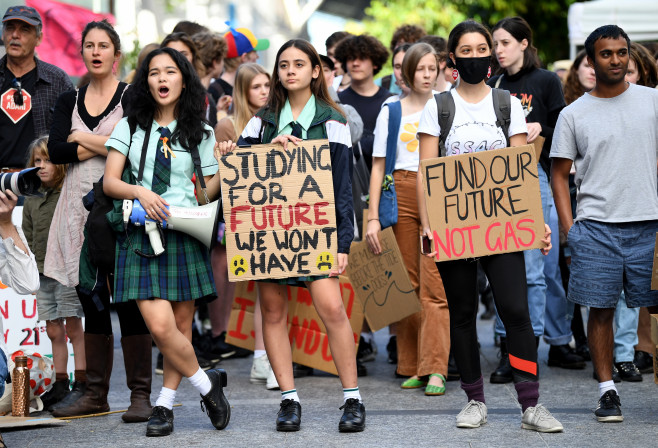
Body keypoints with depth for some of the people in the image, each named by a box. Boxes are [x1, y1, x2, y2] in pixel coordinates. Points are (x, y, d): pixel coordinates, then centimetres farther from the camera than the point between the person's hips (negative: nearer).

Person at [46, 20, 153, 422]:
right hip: (81, 207, 4)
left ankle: (141, 394, -2)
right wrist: (106, 144, -8)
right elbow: (56, 150, -1)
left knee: (128, 301, -7)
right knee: (92, 302, 8)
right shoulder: (69, 101, 14)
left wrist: (84, 138, -5)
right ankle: (94, 393, 14)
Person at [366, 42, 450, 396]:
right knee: (406, 284, 3)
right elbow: (378, 167, 9)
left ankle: (435, 370, -11)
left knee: (434, 284, -10)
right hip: (401, 196, 2)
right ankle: (412, 367, 11)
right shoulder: (391, 111, 10)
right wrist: (373, 217, 1)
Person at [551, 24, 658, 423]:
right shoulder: (574, 115, 6)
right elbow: (560, 173, 9)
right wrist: (568, 226, 0)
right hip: (596, 226, 0)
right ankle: (607, 390, 9)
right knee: (601, 309, 1)